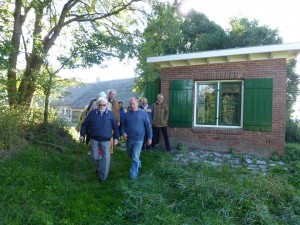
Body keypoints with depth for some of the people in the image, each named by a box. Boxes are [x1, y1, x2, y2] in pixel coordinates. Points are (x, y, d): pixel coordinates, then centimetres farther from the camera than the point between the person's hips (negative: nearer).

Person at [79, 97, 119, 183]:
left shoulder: (110, 114, 0)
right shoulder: (92, 113, 2)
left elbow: (115, 127, 6)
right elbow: (85, 124, 9)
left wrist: (116, 137, 2)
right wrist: (82, 134, 5)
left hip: (106, 140, -1)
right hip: (94, 139, 1)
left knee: (106, 158, -7)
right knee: (95, 157, 9)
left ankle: (103, 177, 5)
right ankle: (99, 169, 39)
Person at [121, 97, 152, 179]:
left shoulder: (143, 113, -5)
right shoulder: (127, 114, 3)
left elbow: (148, 126, -2)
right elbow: (123, 125, 11)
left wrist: (149, 137, -3)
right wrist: (123, 132, -8)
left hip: (138, 139, -4)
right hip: (128, 139, 4)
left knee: (135, 157, -7)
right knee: (131, 156, 20)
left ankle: (133, 173, 9)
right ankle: (138, 164, 46)